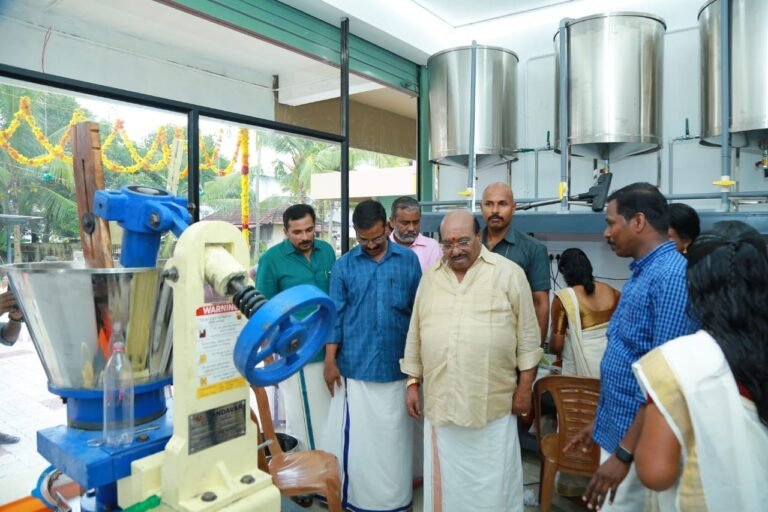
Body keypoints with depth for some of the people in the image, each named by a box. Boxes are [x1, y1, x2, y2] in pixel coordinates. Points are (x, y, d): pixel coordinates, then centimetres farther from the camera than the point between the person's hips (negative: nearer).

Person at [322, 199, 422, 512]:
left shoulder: (409, 261, 0)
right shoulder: (344, 266, 0)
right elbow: (335, 316, 1)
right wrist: (330, 361, -2)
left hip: (397, 367, 0)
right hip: (355, 367, 0)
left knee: (393, 437, 12)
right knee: (355, 436, 8)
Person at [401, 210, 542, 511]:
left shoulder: (509, 273, -4)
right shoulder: (430, 277, 7)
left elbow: (527, 336, -2)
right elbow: (415, 335, 11)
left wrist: (524, 388, -4)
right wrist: (413, 383, 9)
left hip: (493, 404, -3)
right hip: (441, 402, 3)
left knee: (494, 483, 10)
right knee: (446, 480, 16)